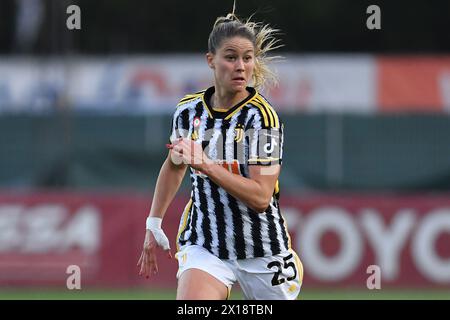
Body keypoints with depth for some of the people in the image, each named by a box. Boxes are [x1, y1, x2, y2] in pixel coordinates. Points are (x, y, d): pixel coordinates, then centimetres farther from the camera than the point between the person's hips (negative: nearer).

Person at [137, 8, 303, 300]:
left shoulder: (262, 116, -14)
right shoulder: (189, 110, 1)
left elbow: (261, 196, -21)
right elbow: (174, 165, 22)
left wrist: (206, 165, -27)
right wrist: (154, 223, 24)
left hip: (261, 249, -2)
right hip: (202, 242, 2)